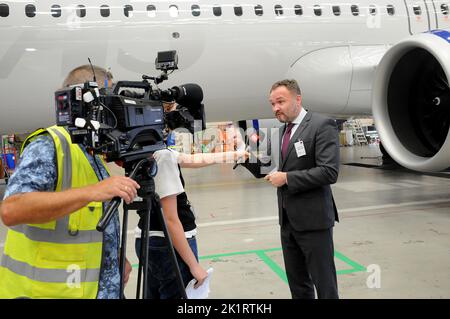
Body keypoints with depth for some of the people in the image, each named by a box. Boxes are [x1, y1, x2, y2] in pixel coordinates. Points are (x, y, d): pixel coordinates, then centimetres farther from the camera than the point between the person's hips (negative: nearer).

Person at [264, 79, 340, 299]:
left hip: (313, 219, -8)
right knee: (297, 284, 17)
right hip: (288, 220, 8)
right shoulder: (283, 130, 13)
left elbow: (329, 172, -22)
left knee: (324, 284, 3)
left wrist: (286, 178, -18)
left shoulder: (322, 125, -13)